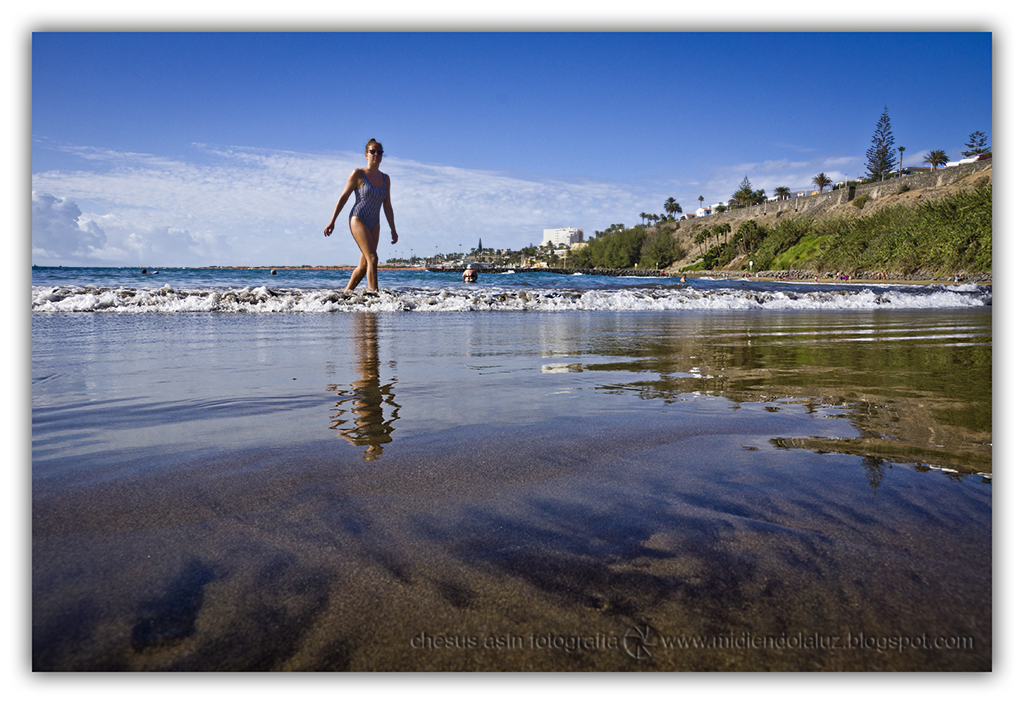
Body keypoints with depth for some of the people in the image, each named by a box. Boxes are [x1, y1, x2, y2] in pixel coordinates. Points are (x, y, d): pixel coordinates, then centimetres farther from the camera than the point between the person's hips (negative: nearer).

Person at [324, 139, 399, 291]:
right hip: (358, 220, -6)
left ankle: (346, 292, 22)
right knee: (372, 258, -20)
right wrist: (332, 221, -5)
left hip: (374, 225, 6)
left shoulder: (385, 179, 10)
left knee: (364, 265, 7)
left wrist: (393, 229, 8)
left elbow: (387, 206, 13)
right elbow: (343, 197, -2)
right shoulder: (358, 174, -4)